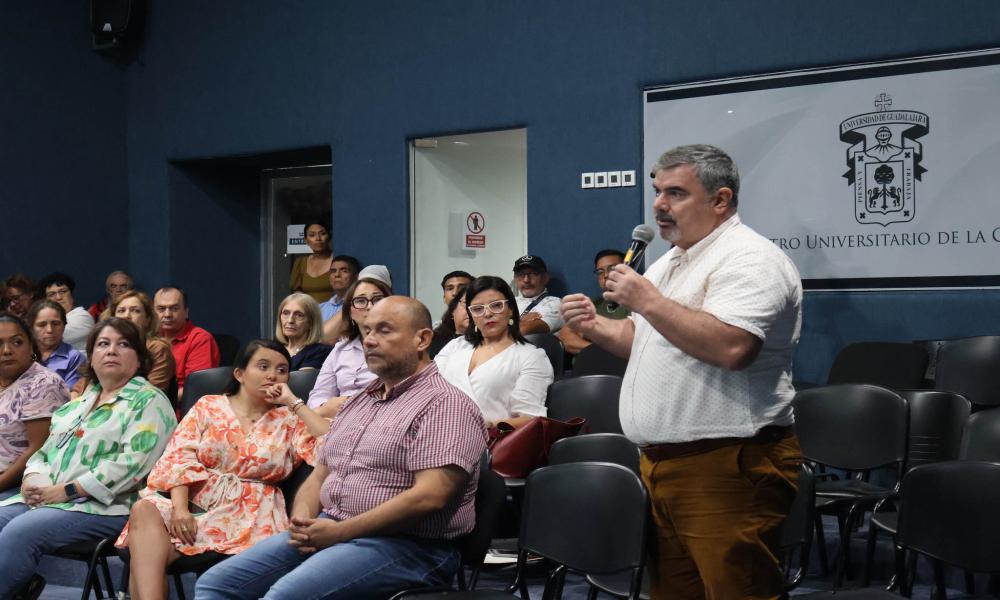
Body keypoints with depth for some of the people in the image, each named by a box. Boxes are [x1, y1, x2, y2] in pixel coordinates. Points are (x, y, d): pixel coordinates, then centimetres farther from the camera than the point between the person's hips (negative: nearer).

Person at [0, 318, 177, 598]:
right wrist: (32, 478, -2)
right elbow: (46, 451, 23)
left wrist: (67, 490, -17)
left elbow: (133, 464, -15)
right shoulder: (77, 404, 23)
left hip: (105, 507, -7)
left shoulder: (148, 401, -2)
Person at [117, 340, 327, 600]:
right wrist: (179, 507, -15)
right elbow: (179, 458, 2)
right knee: (144, 509, -33)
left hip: (247, 512, -1)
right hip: (195, 500, 1)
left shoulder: (289, 420, 13)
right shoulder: (208, 406, 15)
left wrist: (294, 403, -1)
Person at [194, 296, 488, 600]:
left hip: (405, 544, -8)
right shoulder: (359, 402, 21)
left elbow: (430, 496, -19)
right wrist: (302, 521, -2)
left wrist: (340, 532, -17)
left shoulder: (445, 405, -8)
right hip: (325, 532, 8)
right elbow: (319, 475, 22)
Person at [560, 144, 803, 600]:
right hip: (660, 461, 9)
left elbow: (730, 346, -28)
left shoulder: (750, 260, -12)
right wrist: (595, 326, 9)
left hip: (727, 466, -9)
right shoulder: (667, 263, 19)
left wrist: (649, 301, -18)